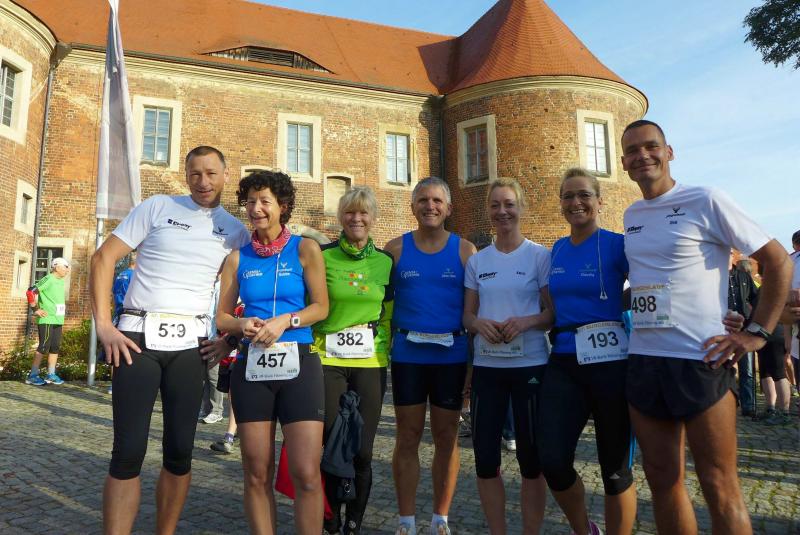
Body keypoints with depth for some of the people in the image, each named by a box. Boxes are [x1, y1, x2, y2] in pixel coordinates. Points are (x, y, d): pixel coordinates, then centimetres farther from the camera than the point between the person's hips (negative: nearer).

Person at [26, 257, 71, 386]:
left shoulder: (61, 281, 14)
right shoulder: (48, 279, -10)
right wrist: (36, 309, -14)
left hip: (58, 320, 8)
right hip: (47, 319, -8)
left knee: (56, 347, 9)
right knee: (44, 346, -7)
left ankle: (51, 375, 16)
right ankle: (32, 375, 1)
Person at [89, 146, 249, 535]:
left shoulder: (235, 231, 10)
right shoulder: (157, 207, 3)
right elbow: (103, 258, 1)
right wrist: (103, 325, -6)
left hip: (189, 344, 2)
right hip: (138, 337, -2)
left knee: (179, 451, 6)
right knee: (128, 451, -4)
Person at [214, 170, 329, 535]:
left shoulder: (305, 249, 3)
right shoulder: (238, 257, 10)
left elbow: (321, 306, 2)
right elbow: (222, 315, 11)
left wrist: (285, 320, -14)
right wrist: (242, 325, -10)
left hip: (298, 364, -2)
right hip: (251, 367, 3)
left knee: (306, 474, -5)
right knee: (257, 475, 9)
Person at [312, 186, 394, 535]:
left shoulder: (385, 262, 7)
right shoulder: (323, 257, 0)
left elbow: (389, 316, 13)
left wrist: (388, 354, 10)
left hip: (371, 364, 2)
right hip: (328, 360, -1)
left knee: (362, 450, 4)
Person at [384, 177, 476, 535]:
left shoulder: (465, 250, 3)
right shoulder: (396, 248, 3)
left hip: (452, 355, 0)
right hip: (407, 354, 0)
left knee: (446, 436, 9)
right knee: (407, 437, 7)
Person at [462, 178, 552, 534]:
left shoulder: (539, 255, -1)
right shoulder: (477, 261, 9)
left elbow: (554, 314, -2)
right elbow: (467, 315, 11)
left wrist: (525, 322, -21)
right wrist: (480, 324, -12)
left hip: (530, 365, -3)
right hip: (486, 366, 3)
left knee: (531, 457, 6)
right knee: (485, 457, 6)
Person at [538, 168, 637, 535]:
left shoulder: (616, 244, -3)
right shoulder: (557, 250, 13)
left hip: (610, 363, -4)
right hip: (562, 365, 4)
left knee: (614, 469, 6)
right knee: (553, 462, -3)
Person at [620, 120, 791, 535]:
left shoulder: (705, 202, -5)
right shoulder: (631, 216, 13)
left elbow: (777, 260, -3)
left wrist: (757, 333, -8)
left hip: (700, 359, -6)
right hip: (642, 359, 6)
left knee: (719, 486, 2)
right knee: (661, 479, 13)